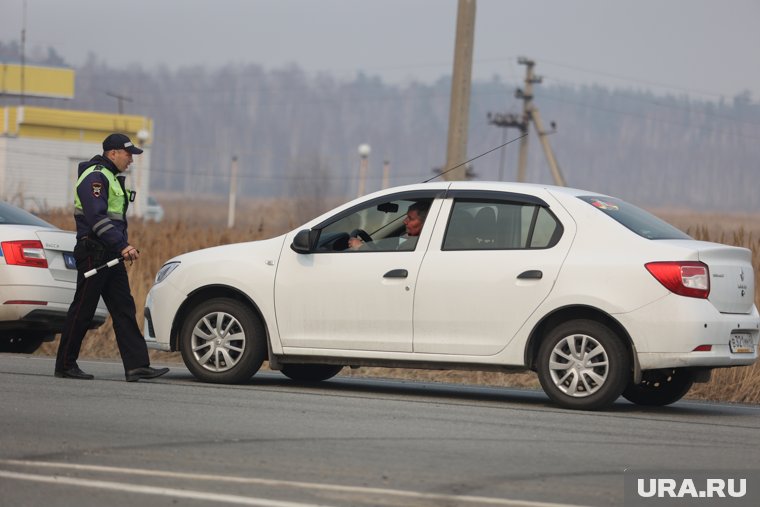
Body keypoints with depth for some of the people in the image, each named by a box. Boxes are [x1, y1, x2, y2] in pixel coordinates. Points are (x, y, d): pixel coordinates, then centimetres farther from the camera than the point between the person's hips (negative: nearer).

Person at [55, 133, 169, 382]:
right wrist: (122, 246, -24)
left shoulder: (111, 177, 21)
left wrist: (125, 246, 10)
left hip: (111, 256, 10)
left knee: (124, 310, 3)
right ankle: (65, 365, 4)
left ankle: (137, 365, -1)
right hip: (93, 253, -10)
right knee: (83, 310, -4)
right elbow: (97, 218, -22)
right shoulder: (95, 177, -12)